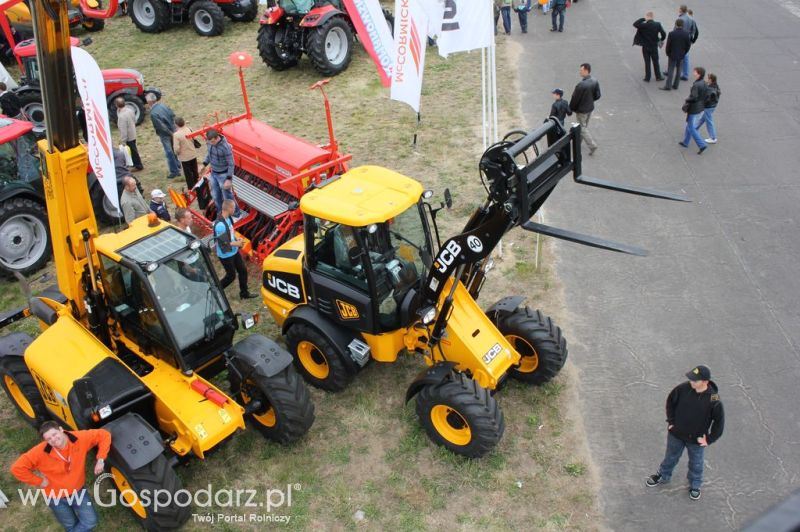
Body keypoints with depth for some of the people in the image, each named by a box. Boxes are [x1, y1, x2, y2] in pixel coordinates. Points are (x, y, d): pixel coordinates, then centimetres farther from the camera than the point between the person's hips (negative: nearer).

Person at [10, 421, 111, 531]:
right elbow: (17, 468, -25)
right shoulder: (41, 452, -28)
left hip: (78, 490, 2)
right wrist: (39, 482, -19)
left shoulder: (80, 438, -24)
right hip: (56, 497, -2)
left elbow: (104, 435, -14)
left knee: (91, 522, 3)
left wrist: (100, 460, -20)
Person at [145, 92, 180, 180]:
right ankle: (178, 168, 35)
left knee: (169, 153, 5)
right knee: (174, 151, 21)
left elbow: (161, 126, -25)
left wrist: (170, 133, -13)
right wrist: (172, 128, 9)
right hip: (172, 131, 7)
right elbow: (173, 115, 4)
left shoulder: (153, 113, -25)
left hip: (165, 135, -7)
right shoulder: (163, 105, -3)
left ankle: (174, 171, 15)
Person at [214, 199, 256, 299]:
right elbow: (222, 243, -27)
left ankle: (244, 293, 31)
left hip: (234, 251, 9)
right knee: (231, 276, 8)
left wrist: (237, 240, -3)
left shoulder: (228, 218, -3)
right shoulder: (220, 225, -32)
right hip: (226, 255, -9)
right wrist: (236, 243, -17)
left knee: (243, 270, 15)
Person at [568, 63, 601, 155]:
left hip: (581, 110, -7)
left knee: (583, 128, 6)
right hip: (590, 108, 8)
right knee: (585, 125, 23)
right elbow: (597, 96, 1)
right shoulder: (595, 82, -7)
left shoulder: (581, 85, -30)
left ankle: (592, 145, 0)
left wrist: (571, 109, -5)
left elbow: (575, 98, -21)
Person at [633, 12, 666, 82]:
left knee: (647, 62, 9)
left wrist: (643, 19, -8)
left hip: (645, 47, -2)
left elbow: (635, 24, -12)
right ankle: (658, 77, 20)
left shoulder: (644, 25, -17)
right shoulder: (657, 25, -8)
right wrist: (661, 40, 12)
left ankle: (647, 77, 12)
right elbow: (664, 34, -7)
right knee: (655, 62, 13)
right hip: (654, 47, 2)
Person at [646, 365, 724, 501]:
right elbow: (670, 401, -2)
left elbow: (719, 422, -13)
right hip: (676, 434, 2)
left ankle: (695, 485, 48)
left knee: (696, 464, 22)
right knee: (670, 458, 24)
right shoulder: (683, 388, -21)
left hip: (697, 440, -2)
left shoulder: (713, 400, -27)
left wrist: (709, 439, -11)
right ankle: (663, 476, 50)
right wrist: (671, 421, -1)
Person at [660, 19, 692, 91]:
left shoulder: (671, 33, -15)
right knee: (678, 71, 12)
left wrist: (668, 53, 4)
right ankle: (675, 86, 18)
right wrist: (684, 53, 13)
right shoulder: (686, 34, -6)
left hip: (672, 55, -3)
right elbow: (688, 45, -1)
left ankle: (668, 86, 2)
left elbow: (668, 45, -11)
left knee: (670, 70, 3)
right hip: (681, 55, 3)